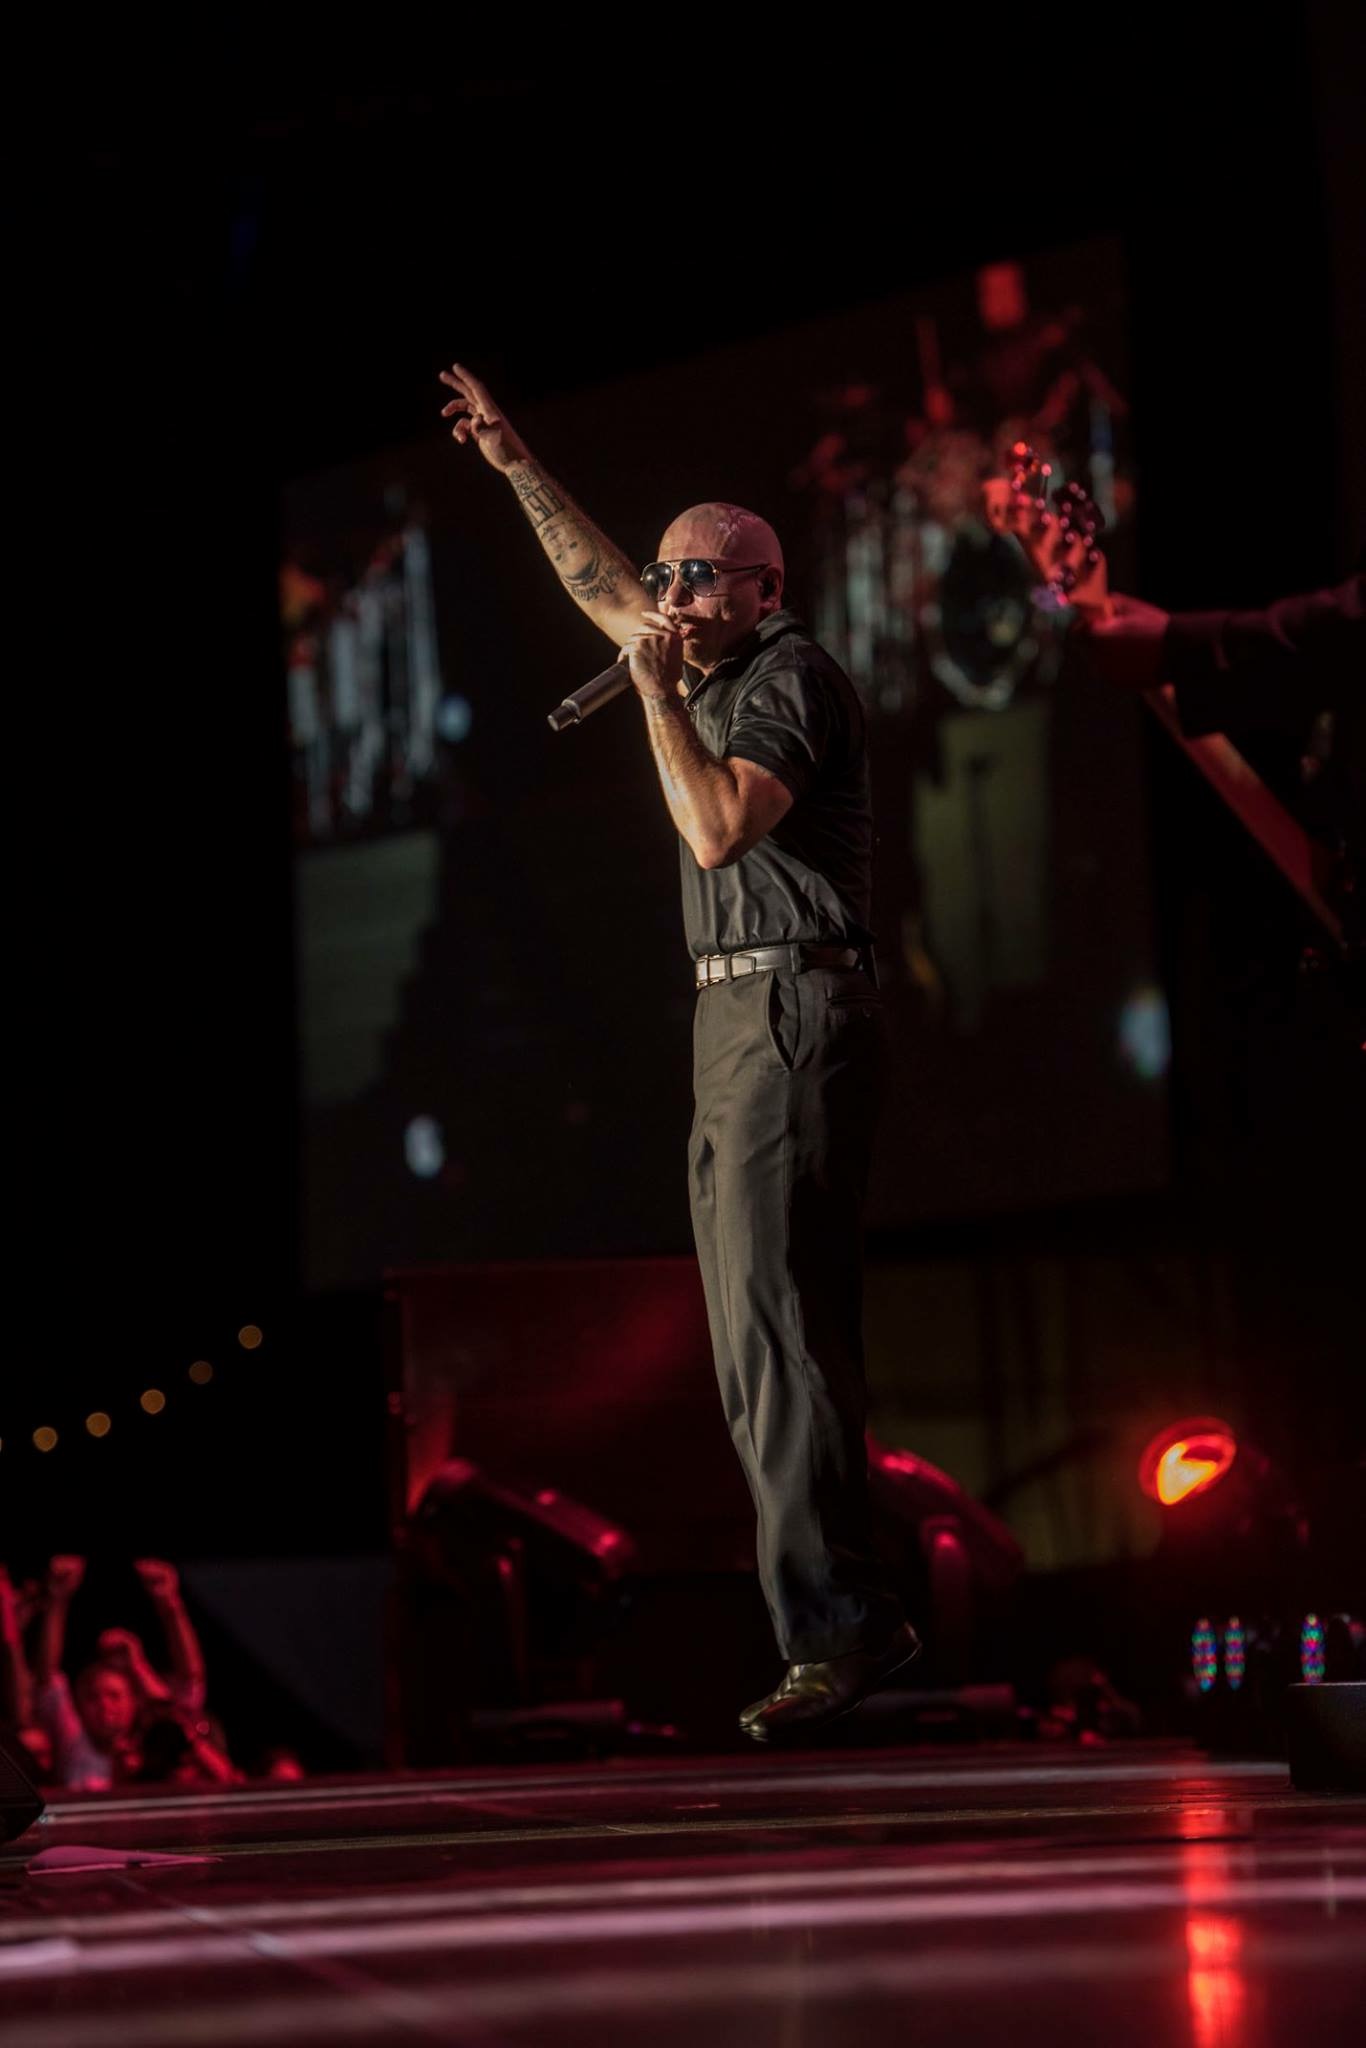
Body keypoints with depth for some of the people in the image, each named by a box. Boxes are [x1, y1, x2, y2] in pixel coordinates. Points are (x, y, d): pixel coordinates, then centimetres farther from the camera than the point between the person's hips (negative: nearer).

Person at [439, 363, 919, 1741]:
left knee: (776, 1320, -18)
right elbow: (598, 587, 34)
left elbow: (718, 828, -21)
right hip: (734, 1021, 10)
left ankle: (835, 1627, -22)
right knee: (766, 1331, 6)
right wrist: (514, 462, 37)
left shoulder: (789, 678, -8)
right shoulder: (718, 673, 19)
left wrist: (658, 693, -13)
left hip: (791, 1016, -10)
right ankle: (848, 1614, 6)